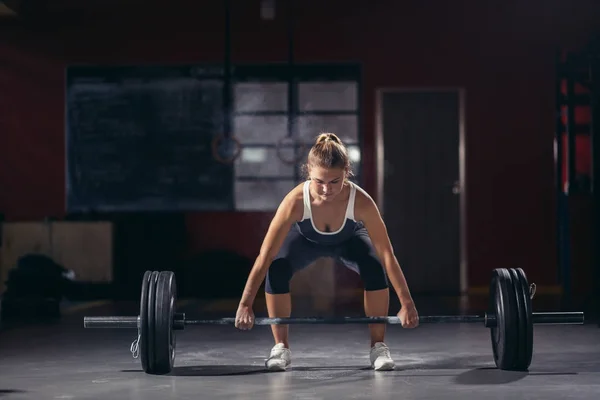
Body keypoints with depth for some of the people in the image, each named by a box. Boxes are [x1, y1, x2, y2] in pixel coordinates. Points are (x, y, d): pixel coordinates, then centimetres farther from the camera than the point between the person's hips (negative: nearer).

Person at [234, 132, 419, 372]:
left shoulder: (360, 201, -40)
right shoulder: (295, 201, -41)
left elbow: (386, 254, -34)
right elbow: (264, 256, -36)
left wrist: (407, 304, -35)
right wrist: (245, 304, -36)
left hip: (348, 239, 0)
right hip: (305, 239, 0)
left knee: (375, 268, -28)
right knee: (276, 269, -28)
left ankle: (378, 347, -10)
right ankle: (281, 347, -9)